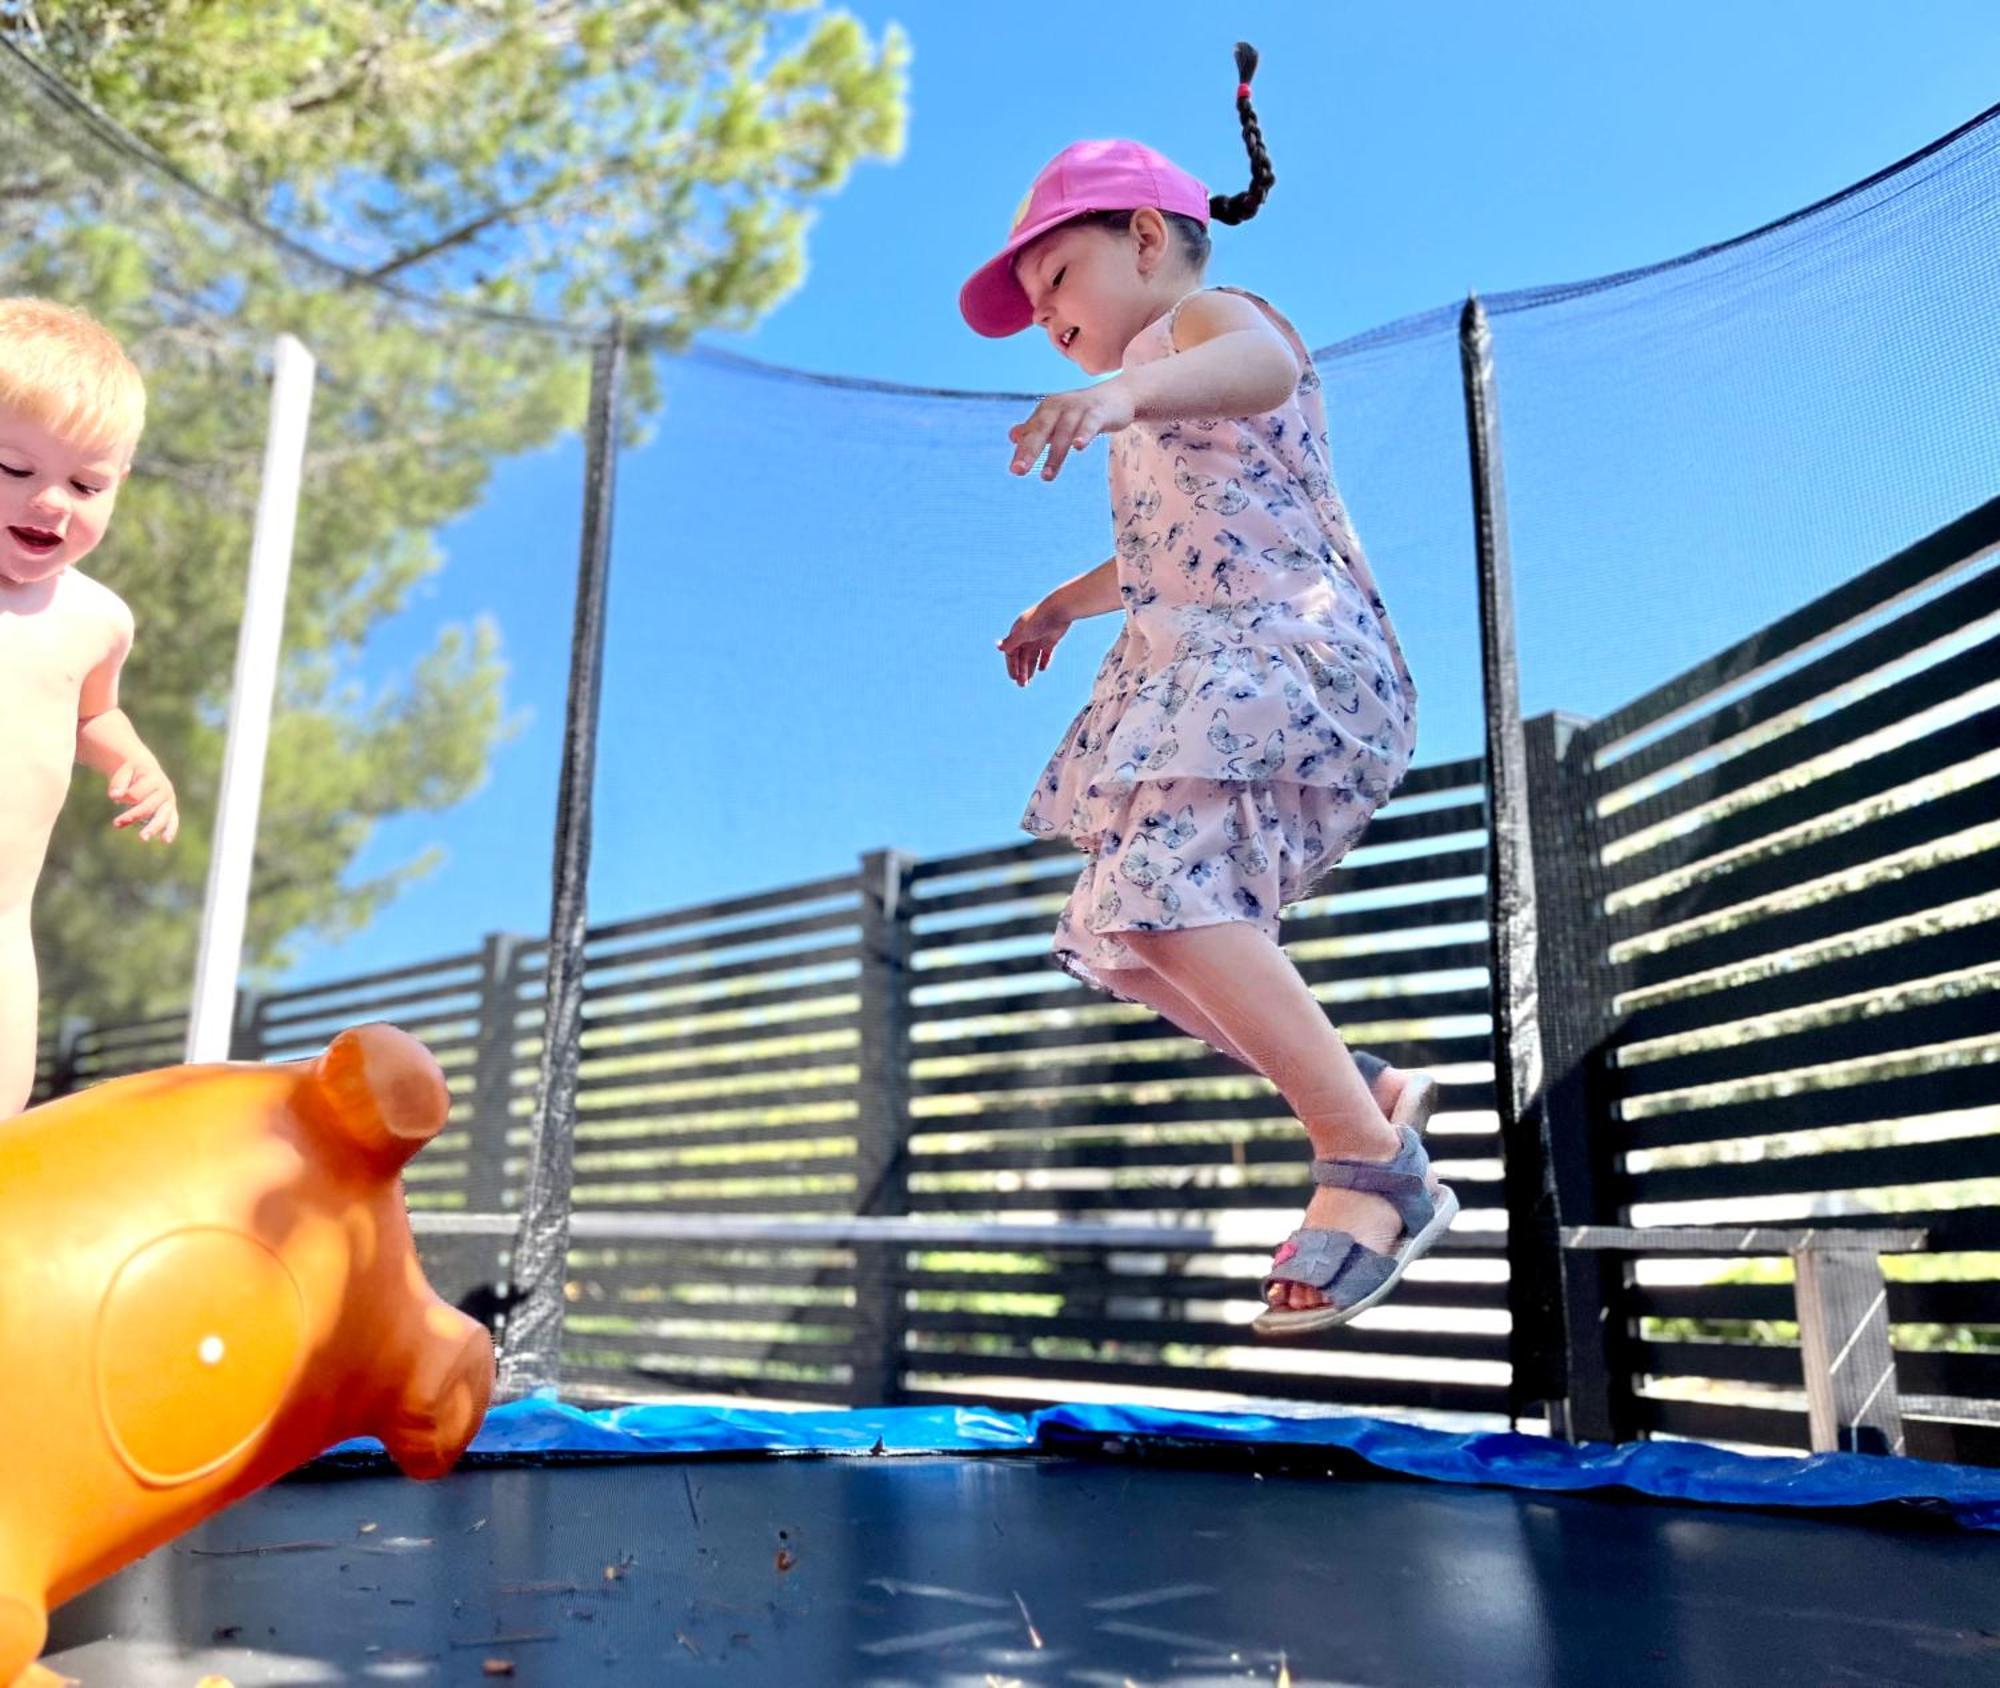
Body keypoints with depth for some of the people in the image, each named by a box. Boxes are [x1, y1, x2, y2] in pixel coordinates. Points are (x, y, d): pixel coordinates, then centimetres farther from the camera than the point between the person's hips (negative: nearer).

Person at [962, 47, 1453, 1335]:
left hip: (1281, 648, -11)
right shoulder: (1155, 416, 29)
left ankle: (1374, 1166, -24)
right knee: (1119, 930, 10)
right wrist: (1067, 602, 55)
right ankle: (1367, 1099, 13)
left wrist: (1126, 387, -47)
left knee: (1169, 889, -30)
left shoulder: (1217, 317, 0)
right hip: (1199, 674, 11)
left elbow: (1258, 365, -28)